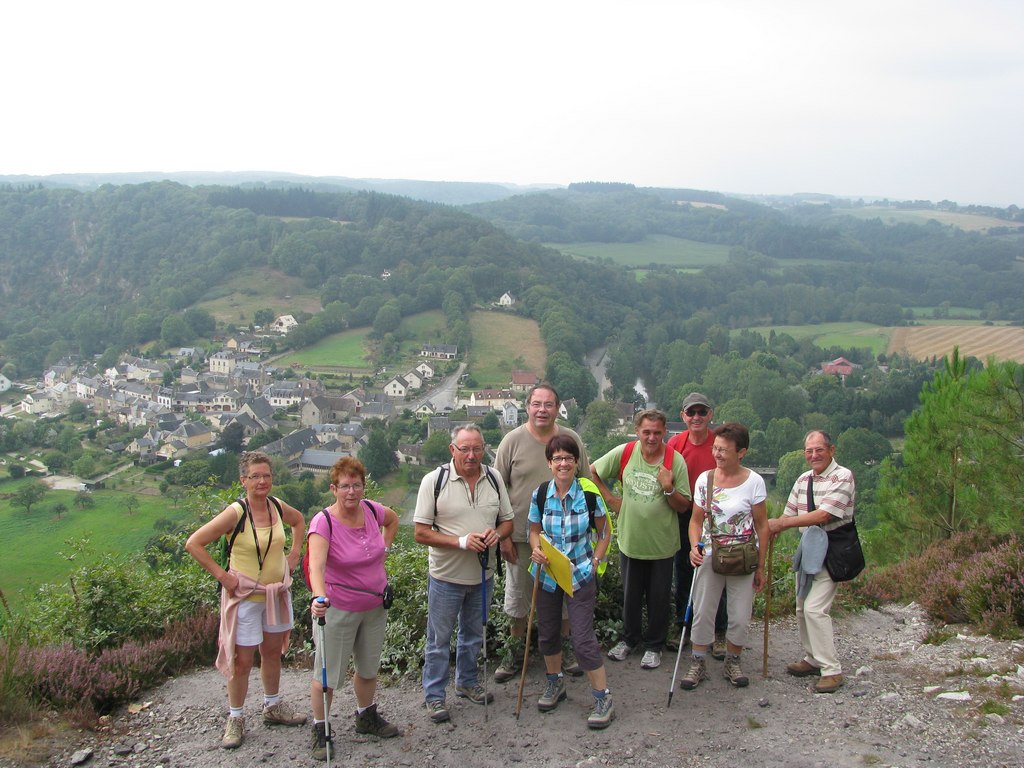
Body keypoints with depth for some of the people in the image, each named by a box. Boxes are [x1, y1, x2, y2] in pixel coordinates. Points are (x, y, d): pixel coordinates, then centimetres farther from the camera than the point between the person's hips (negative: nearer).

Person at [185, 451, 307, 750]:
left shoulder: (278, 507, -4)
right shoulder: (235, 512, -20)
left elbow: (299, 521, 20)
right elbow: (193, 543, -20)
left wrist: (294, 553, 8)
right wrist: (221, 575, -18)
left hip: (277, 592, 5)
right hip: (245, 596, -5)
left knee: (273, 652, 19)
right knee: (242, 660, 2)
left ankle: (273, 706, 37)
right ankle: (236, 719, 20)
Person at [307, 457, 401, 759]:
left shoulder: (372, 510, -6)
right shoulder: (323, 521, -22)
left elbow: (393, 519, 19)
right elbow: (316, 565, -36)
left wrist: (384, 548, 7)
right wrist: (319, 597, -52)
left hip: (375, 607, 6)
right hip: (337, 610, -5)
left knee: (369, 667, 21)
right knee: (328, 673, 3)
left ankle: (366, 717, 42)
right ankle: (319, 731, 21)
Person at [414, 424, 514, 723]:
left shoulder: (494, 478, 0)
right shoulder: (434, 480, -14)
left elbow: (507, 520, 9)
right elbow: (421, 532, -14)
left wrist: (497, 533, -15)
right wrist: (461, 541, -25)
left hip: (482, 575, 5)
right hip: (446, 576, -4)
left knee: (473, 634, 22)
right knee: (439, 639, 7)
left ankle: (467, 682, 41)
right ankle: (434, 695, 23)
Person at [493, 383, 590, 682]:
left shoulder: (572, 440, -1)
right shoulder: (513, 440, -7)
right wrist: (503, 535, -6)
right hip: (521, 536, -1)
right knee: (518, 593, 13)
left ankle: (565, 646, 33)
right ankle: (515, 650, 30)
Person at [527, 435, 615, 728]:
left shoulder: (589, 495, -12)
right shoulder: (540, 495, -7)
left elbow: (604, 532, 1)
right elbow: (534, 530, 6)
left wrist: (595, 562, -8)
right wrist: (537, 550, -14)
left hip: (580, 575, -3)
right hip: (547, 572, 4)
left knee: (583, 638, -6)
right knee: (547, 632, 16)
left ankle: (603, 697, 8)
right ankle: (555, 682, 39)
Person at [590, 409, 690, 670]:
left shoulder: (675, 461, -12)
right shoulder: (624, 453, -9)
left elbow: (683, 507, -8)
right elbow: (592, 472, 4)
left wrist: (668, 488, -25)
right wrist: (610, 499, -1)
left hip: (662, 545, -2)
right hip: (630, 540, 2)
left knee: (658, 598, 11)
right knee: (630, 595, 18)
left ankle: (654, 645, 31)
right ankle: (629, 639, 39)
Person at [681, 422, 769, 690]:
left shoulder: (754, 482, -9)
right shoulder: (704, 479, -3)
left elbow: (762, 526, -3)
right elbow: (696, 520, 4)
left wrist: (761, 567, -2)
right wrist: (694, 547, -15)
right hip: (710, 556, 1)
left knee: (741, 618, 6)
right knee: (703, 613, 5)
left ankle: (732, 662, 29)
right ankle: (699, 664, 23)